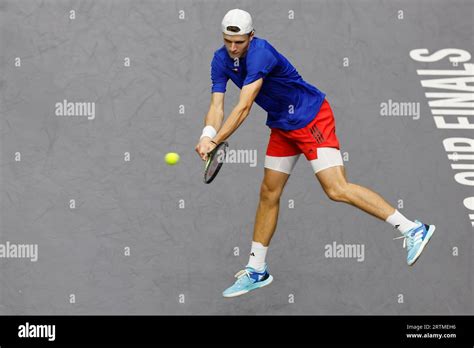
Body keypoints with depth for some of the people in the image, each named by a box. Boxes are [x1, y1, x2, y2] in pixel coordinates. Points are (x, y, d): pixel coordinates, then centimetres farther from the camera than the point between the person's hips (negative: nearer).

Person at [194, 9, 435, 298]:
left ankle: (413, 229, -18)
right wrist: (207, 135, -29)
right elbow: (217, 105, -9)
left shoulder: (260, 53, -27)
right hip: (282, 125, 9)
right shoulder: (221, 60, -2)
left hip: (311, 117, -9)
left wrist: (216, 141, -37)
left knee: (337, 190, -19)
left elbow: (243, 108, -32)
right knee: (269, 194, 11)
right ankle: (256, 271, 23)